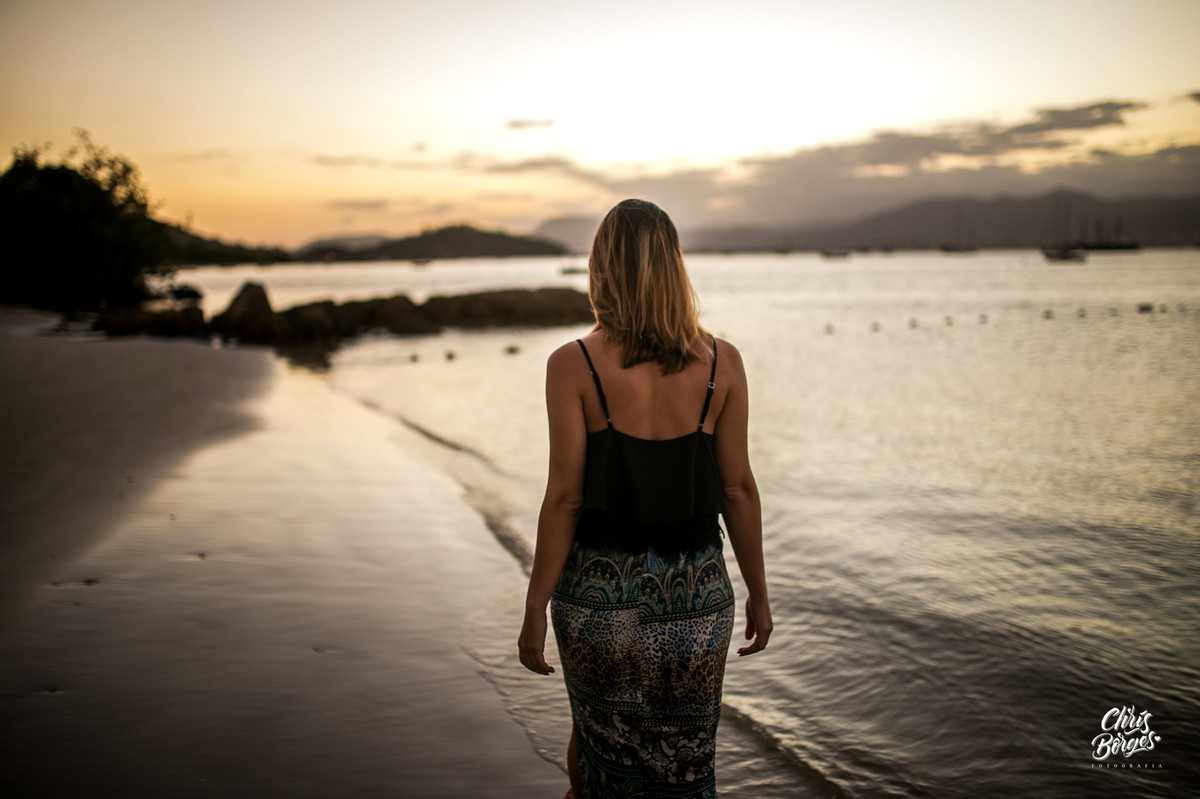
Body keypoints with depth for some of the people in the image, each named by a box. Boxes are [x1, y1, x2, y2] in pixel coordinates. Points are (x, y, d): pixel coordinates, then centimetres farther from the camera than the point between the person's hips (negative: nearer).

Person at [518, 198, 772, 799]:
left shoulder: (573, 364, -10)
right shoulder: (721, 362, -4)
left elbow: (564, 497, -11)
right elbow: (738, 489, -1)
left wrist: (535, 610, -2)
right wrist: (758, 591, 11)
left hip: (597, 588, -1)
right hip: (694, 592, 2)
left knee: (597, 724, 24)